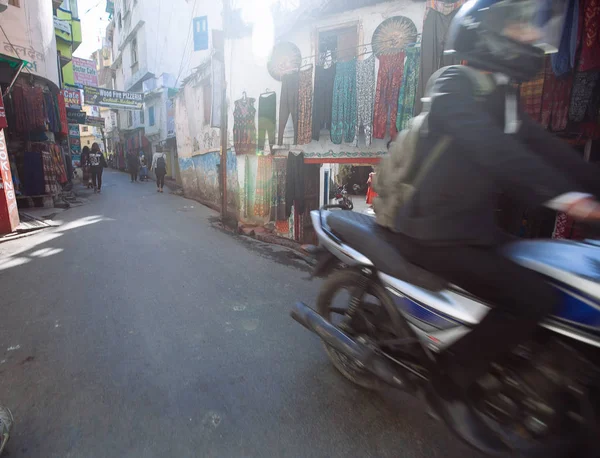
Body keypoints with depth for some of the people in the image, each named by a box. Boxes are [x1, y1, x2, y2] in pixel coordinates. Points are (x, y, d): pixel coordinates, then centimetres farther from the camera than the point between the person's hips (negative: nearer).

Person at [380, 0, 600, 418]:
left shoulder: (502, 95, 17)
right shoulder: (453, 84, -10)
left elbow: (546, 149, 11)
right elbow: (491, 148, -28)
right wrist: (562, 194, -34)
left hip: (474, 227, 9)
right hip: (435, 235, -9)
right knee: (534, 297, -20)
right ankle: (450, 380, -2)